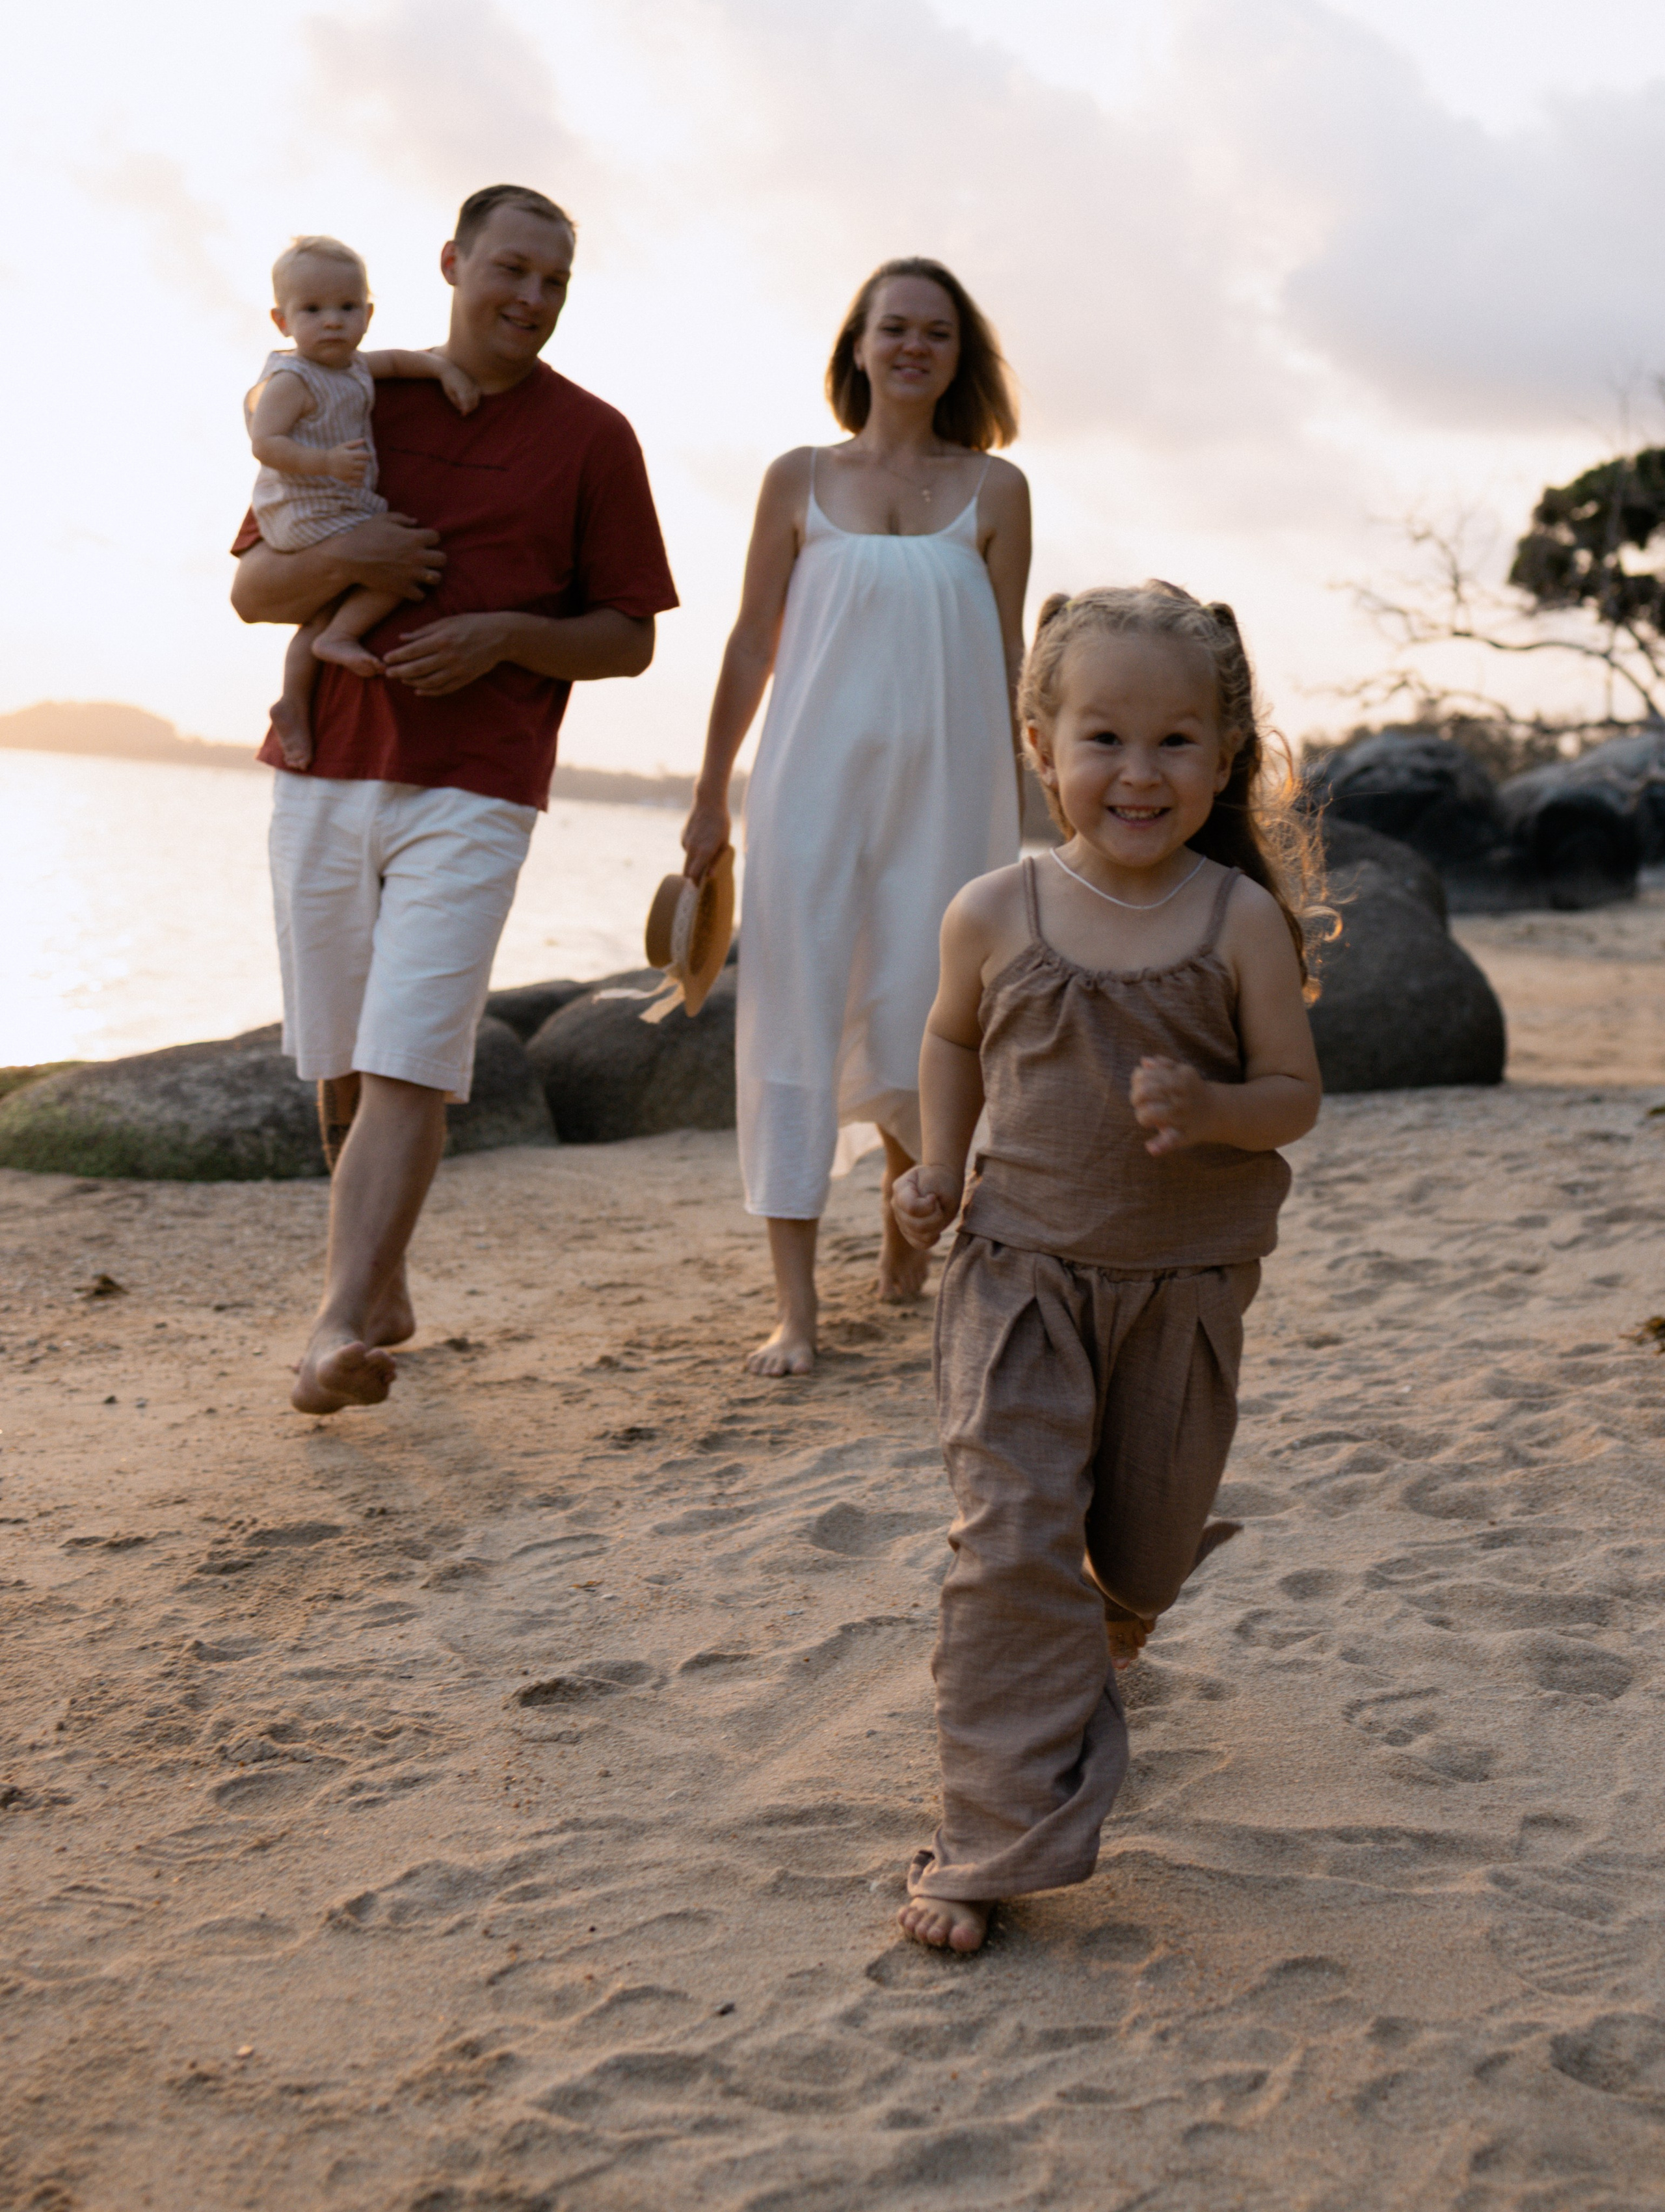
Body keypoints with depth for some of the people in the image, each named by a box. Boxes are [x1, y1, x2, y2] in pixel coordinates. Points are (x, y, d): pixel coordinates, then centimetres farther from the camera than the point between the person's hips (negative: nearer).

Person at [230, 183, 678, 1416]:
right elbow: (251, 591, 10)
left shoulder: (590, 437, 4)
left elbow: (631, 638, 4)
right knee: (345, 1066, 9)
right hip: (323, 773, 3)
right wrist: (338, 559, -11)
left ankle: (340, 1326, -18)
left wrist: (506, 634, -14)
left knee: (411, 1061, -14)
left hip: (475, 790, -3)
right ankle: (384, 1291, 26)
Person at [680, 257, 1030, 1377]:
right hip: (813, 779, 0)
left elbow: (1007, 660, 8)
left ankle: (906, 1212, 35)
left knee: (922, 1024, 4)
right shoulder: (800, 479, 7)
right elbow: (753, 644, 9)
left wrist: (1009, 816, 6)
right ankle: (796, 1305, -4)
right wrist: (711, 795, 8)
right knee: (796, 1020, -6)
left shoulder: (995, 490, 7)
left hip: (943, 785, 0)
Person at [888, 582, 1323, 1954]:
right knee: (1011, 1544, -9)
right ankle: (999, 1838, -2)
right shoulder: (996, 917, -7)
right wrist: (939, 1170, 1)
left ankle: (1107, 1627, 57)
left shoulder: (1242, 924, -11)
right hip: (1022, 1276, -1)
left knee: (1146, 1541, 19)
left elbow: (1297, 1097, -7)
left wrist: (1211, 1108, -27)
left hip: (1186, 1288, 1)